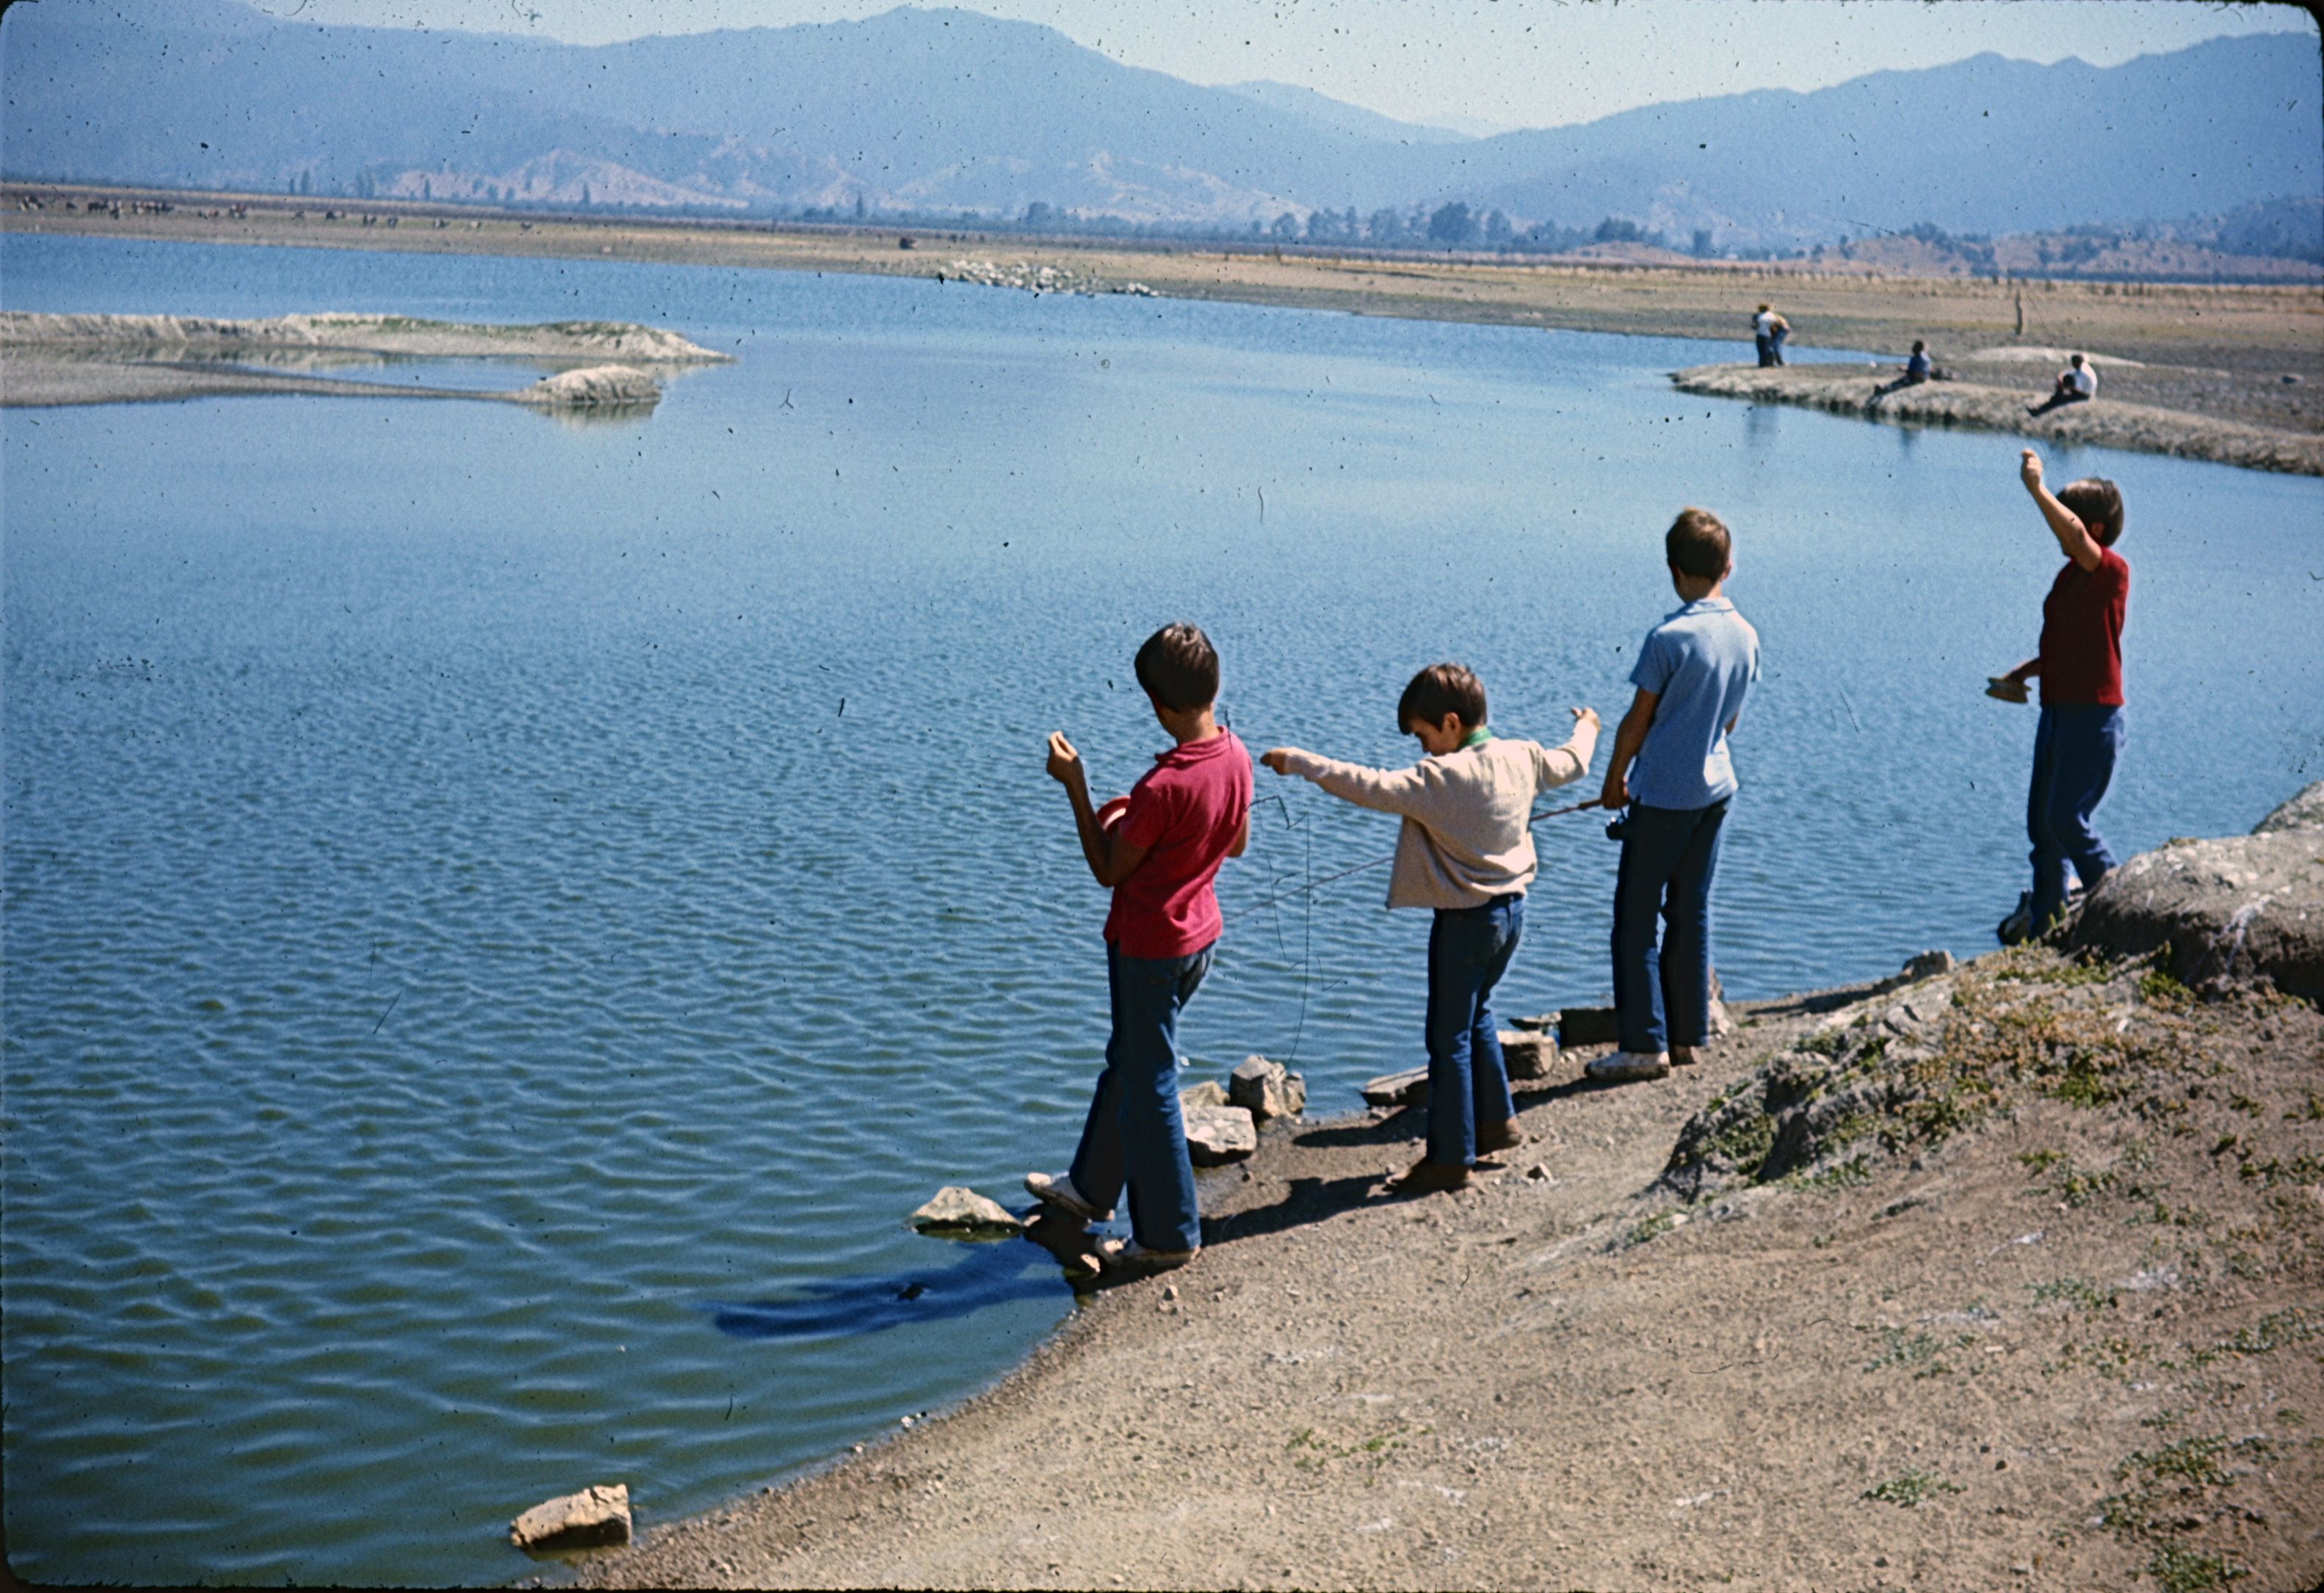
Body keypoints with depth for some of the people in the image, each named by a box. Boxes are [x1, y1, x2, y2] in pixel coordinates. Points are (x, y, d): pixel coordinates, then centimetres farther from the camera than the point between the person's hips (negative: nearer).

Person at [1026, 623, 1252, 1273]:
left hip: (1150, 947, -9)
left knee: (1148, 1087, 5)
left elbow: (1107, 872, -16)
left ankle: (1169, 1235, 16)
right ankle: (1091, 1186, 42)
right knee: (1128, 1061, 25)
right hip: (1201, 934, 9)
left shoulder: (1162, 787, -29)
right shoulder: (1236, 757, -5)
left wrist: (1076, 787, -13)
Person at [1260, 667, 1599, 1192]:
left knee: (1449, 1038, 2)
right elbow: (1571, 763, 18)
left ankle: (1451, 1159, 8)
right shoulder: (1521, 757, -1)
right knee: (1477, 1014, 27)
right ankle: (1498, 1122, 36)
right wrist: (1587, 728, 40)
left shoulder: (1440, 778, -23)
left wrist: (1298, 762, -22)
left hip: (1466, 920, -8)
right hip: (1514, 908, 8)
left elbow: (1370, 787, -30)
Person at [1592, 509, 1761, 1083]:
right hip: (1715, 788, 7)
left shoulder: (1670, 638, -20)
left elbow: (1637, 720, -11)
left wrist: (1614, 779, 4)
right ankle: (1690, 1036, 19)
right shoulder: (1746, 635, 1)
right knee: (1692, 912, 14)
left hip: (1662, 795, -7)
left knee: (1635, 917, 1)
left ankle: (1645, 1045, 2)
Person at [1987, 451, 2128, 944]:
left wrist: (2037, 488, -36)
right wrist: (2018, 675, 13)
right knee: (2041, 820, 11)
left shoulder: (2112, 570, -12)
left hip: (2093, 718, -9)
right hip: (2056, 712, 9)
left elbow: (2074, 535, -34)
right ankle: (2043, 919, 21)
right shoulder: (2070, 573, 14)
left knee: (2066, 819, -10)